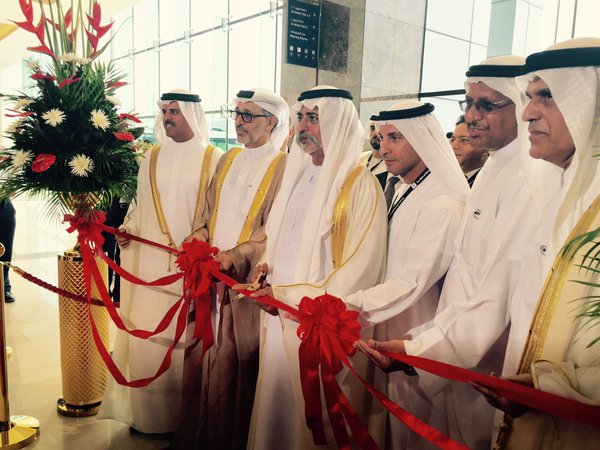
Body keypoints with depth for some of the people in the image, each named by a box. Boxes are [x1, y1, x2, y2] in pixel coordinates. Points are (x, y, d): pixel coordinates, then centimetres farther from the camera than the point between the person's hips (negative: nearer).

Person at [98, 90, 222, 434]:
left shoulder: (214, 160, -1)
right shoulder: (152, 159, 12)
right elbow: (140, 204, 16)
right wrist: (128, 230, 0)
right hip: (152, 266, 4)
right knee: (147, 336, 6)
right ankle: (149, 414, 24)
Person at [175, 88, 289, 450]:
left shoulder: (283, 167, -6)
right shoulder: (227, 161, 13)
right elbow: (207, 215, 15)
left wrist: (234, 256, -20)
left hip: (246, 282, -5)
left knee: (235, 364, 3)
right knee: (202, 358, 12)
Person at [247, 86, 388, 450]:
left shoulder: (360, 185, -12)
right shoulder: (298, 175, 10)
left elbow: (359, 272, -16)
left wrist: (287, 293, -14)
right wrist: (265, 267, -1)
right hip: (281, 318, 6)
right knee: (277, 409, 16)